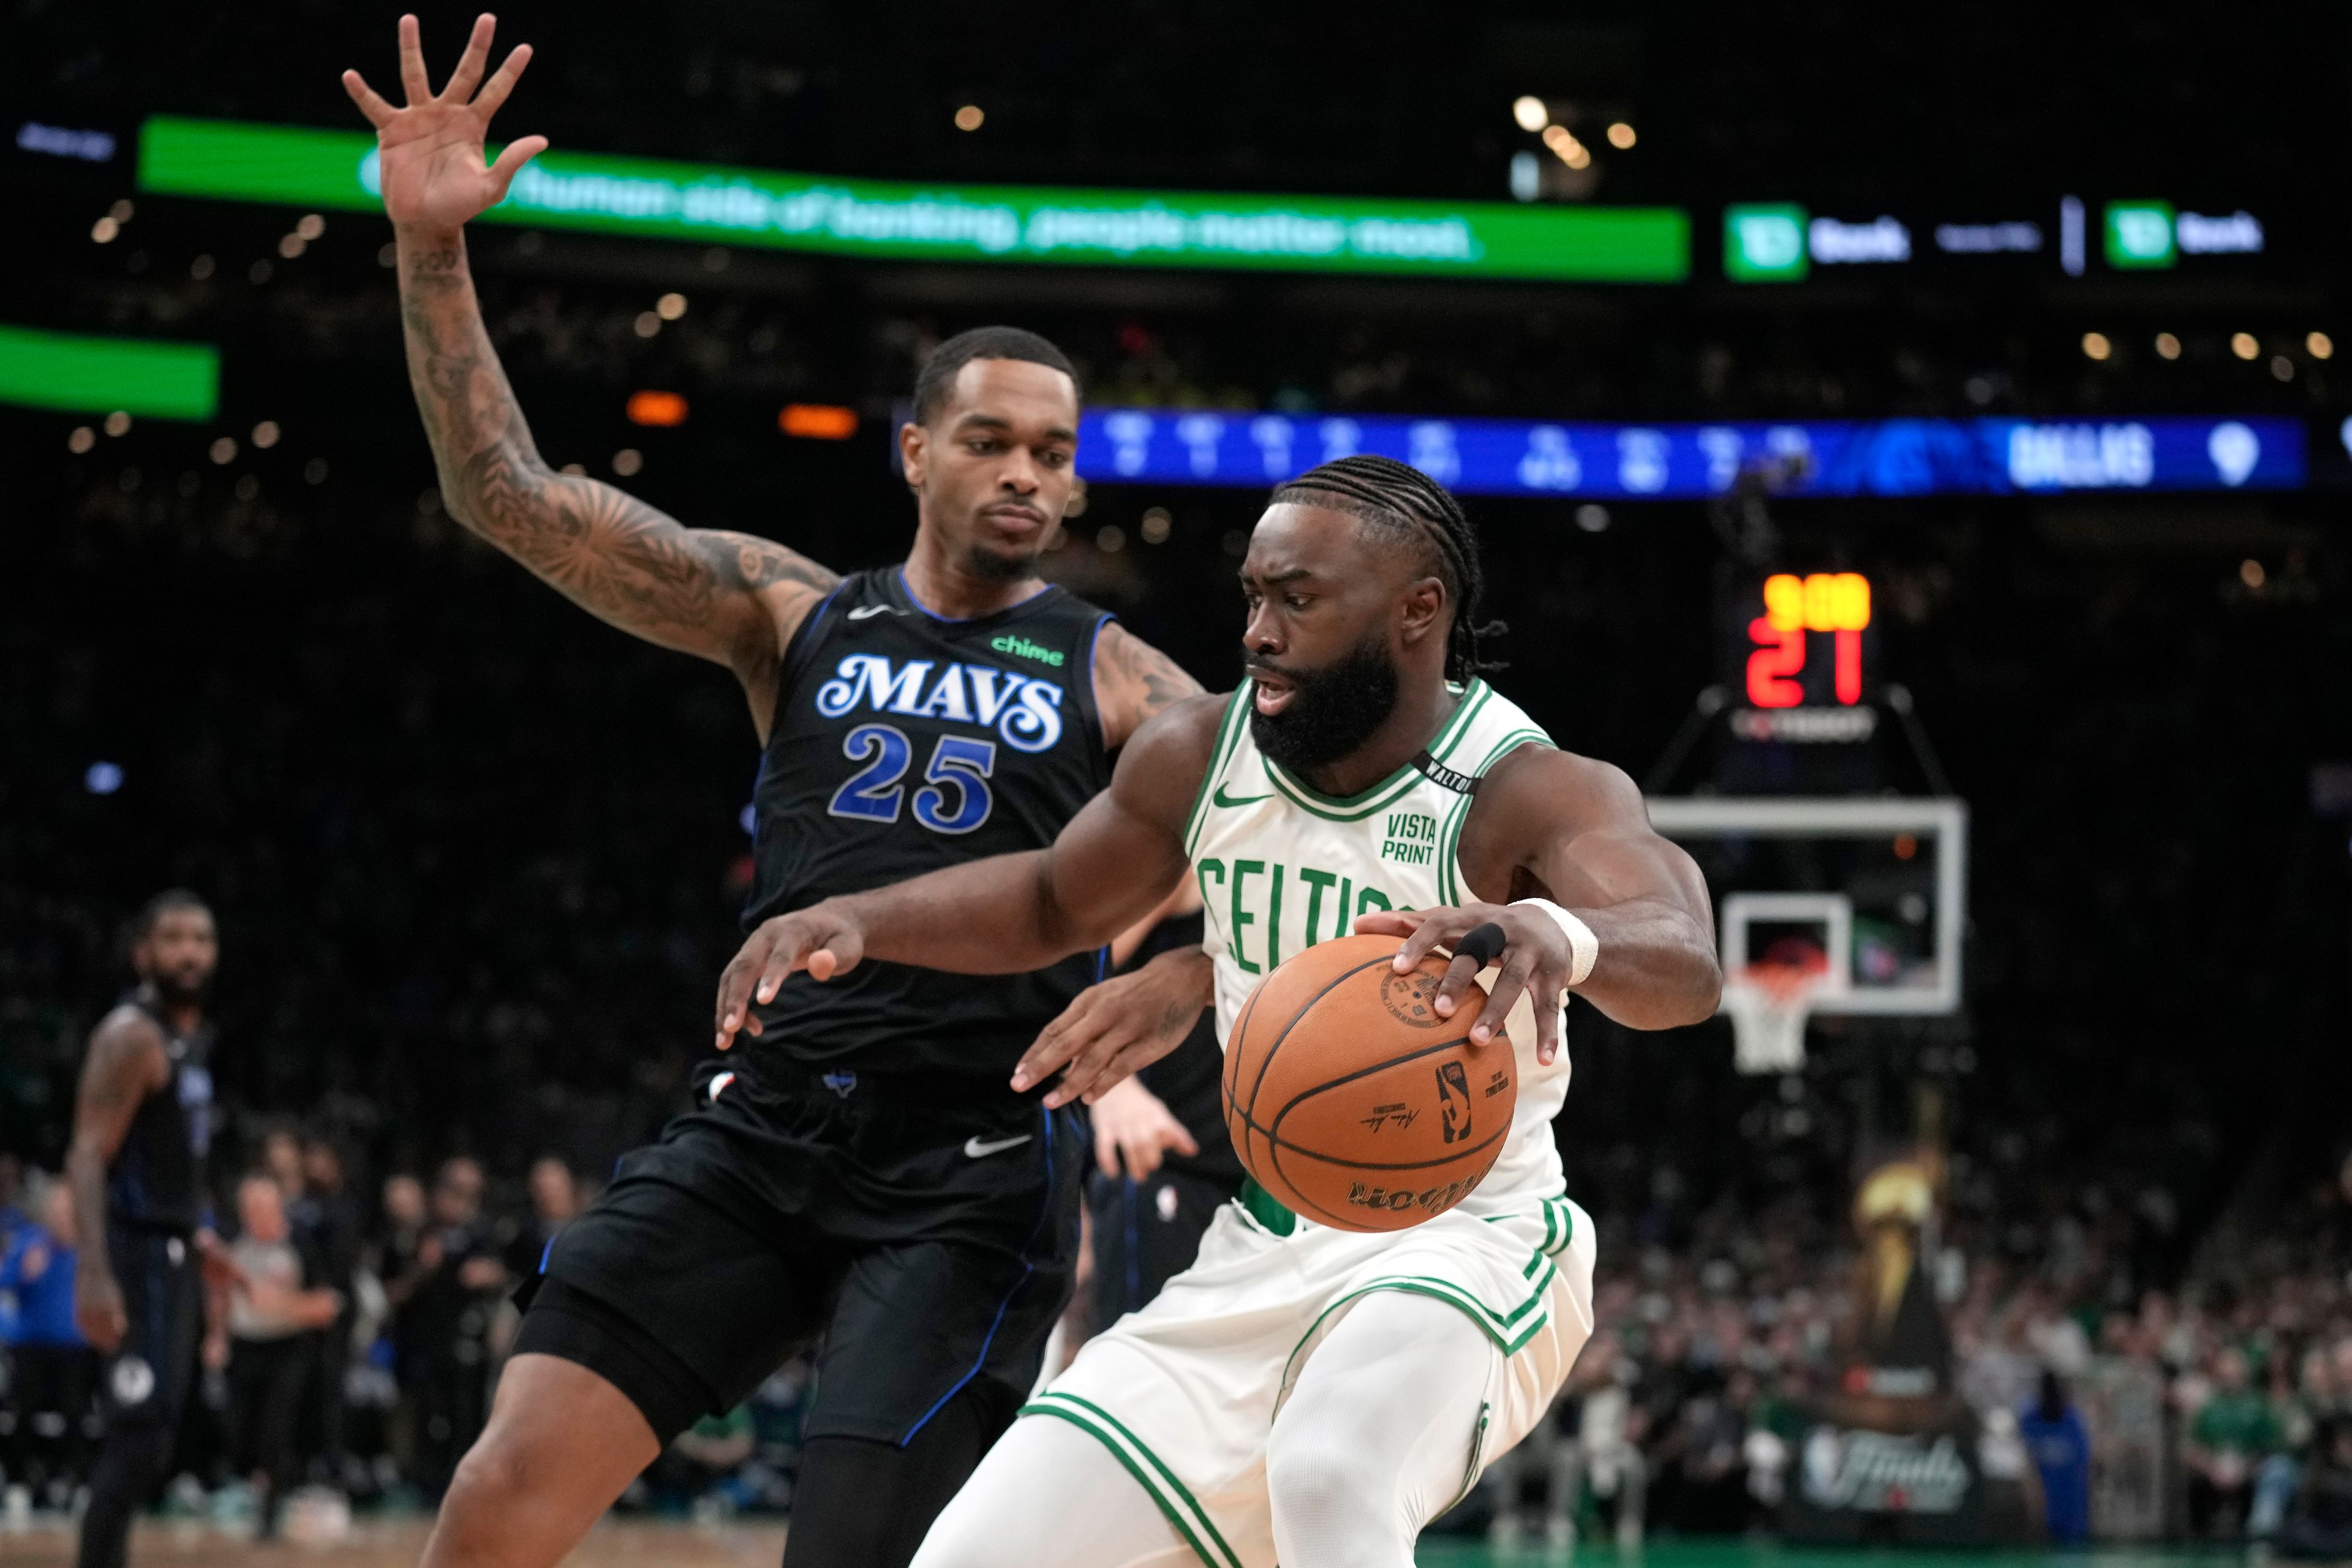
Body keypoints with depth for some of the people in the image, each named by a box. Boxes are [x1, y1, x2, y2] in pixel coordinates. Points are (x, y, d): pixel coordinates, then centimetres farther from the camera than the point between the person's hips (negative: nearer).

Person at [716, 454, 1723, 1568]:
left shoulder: (1524, 792, -20)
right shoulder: (1198, 757, -2)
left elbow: (1684, 961, -39)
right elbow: (1054, 902, 17)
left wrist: (1558, 934, -63)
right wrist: (852, 920, 0)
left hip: (1462, 1249, -6)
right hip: (1260, 1261, 6)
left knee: (1330, 1477, -38)